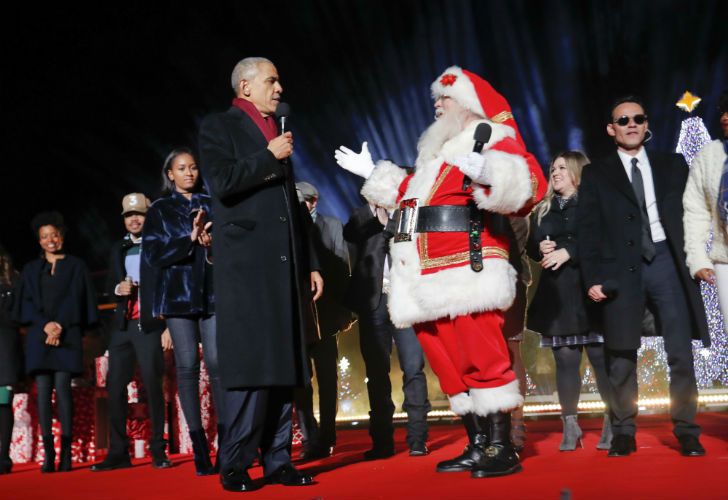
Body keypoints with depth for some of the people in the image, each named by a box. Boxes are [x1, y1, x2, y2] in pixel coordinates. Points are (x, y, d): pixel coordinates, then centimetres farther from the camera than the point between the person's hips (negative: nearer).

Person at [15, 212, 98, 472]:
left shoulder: (76, 266, 12)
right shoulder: (31, 269, 18)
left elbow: (77, 301, 4)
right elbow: (27, 302, 9)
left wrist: (60, 326, -8)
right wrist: (45, 325, -7)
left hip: (67, 333, -2)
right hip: (39, 334, 2)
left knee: (62, 387, -13)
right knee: (43, 390, -6)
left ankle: (66, 451, -12)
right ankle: (48, 453, -6)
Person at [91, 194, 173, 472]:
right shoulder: (118, 249, 18)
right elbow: (109, 285, 21)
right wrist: (118, 288, -4)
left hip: (149, 325, -5)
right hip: (122, 326, 5)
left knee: (152, 386, -3)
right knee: (115, 386, 2)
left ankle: (158, 450, 6)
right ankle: (118, 452, 9)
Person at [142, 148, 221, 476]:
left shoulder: (211, 206, 14)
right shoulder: (159, 210, 11)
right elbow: (152, 254, 0)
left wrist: (214, 246, -14)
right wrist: (190, 239, -12)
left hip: (211, 293, 1)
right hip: (178, 295, -1)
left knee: (216, 363, -8)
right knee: (187, 366, -4)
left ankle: (225, 439, -4)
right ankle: (199, 446, 0)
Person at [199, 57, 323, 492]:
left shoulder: (279, 133, 24)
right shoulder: (219, 127, 5)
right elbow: (223, 182, -14)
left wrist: (310, 262, 17)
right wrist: (269, 156, -7)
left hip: (287, 263, 7)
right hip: (247, 263, -6)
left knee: (285, 364, 5)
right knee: (251, 363, -8)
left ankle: (278, 460, 11)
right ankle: (236, 465, 1)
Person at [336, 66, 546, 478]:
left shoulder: (493, 139, -1)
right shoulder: (436, 149, 26)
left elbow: (530, 181, -20)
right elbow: (409, 193, 37)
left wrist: (486, 173, -37)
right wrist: (373, 174, 39)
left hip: (466, 272, -9)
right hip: (427, 279, 9)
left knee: (481, 357, -11)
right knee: (448, 362, 10)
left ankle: (502, 449, -2)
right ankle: (477, 446, 19)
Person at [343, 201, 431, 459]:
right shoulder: (365, 216, 15)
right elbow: (349, 233, -3)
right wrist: (374, 212, -13)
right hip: (374, 300, 1)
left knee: (413, 368, -5)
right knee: (376, 372, 3)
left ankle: (417, 438, -1)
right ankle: (382, 441, 8)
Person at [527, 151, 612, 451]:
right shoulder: (542, 210, 19)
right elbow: (531, 248, 20)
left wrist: (567, 251, -15)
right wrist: (541, 249, -1)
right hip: (556, 294, 4)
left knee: (602, 357, -5)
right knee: (565, 360, 3)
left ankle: (614, 422, 7)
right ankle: (570, 425, 10)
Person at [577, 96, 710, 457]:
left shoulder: (672, 165, 16)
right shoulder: (596, 174, 10)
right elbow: (588, 229, 3)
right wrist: (592, 277, -6)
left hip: (666, 262, 1)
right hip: (622, 269, -1)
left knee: (681, 353, 0)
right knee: (621, 357, 1)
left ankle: (686, 432, 9)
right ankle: (624, 433, 9)